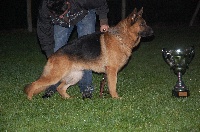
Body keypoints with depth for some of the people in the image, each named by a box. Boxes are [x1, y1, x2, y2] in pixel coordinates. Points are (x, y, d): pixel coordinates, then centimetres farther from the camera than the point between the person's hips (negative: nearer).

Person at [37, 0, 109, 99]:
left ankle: (86, 87, -9)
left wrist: (103, 21, -18)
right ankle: (53, 85, 2)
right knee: (57, 51, -8)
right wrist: (51, 57, -19)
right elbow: (44, 34, -19)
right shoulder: (44, 10, -34)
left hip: (84, 14, -2)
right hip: (61, 23, 2)